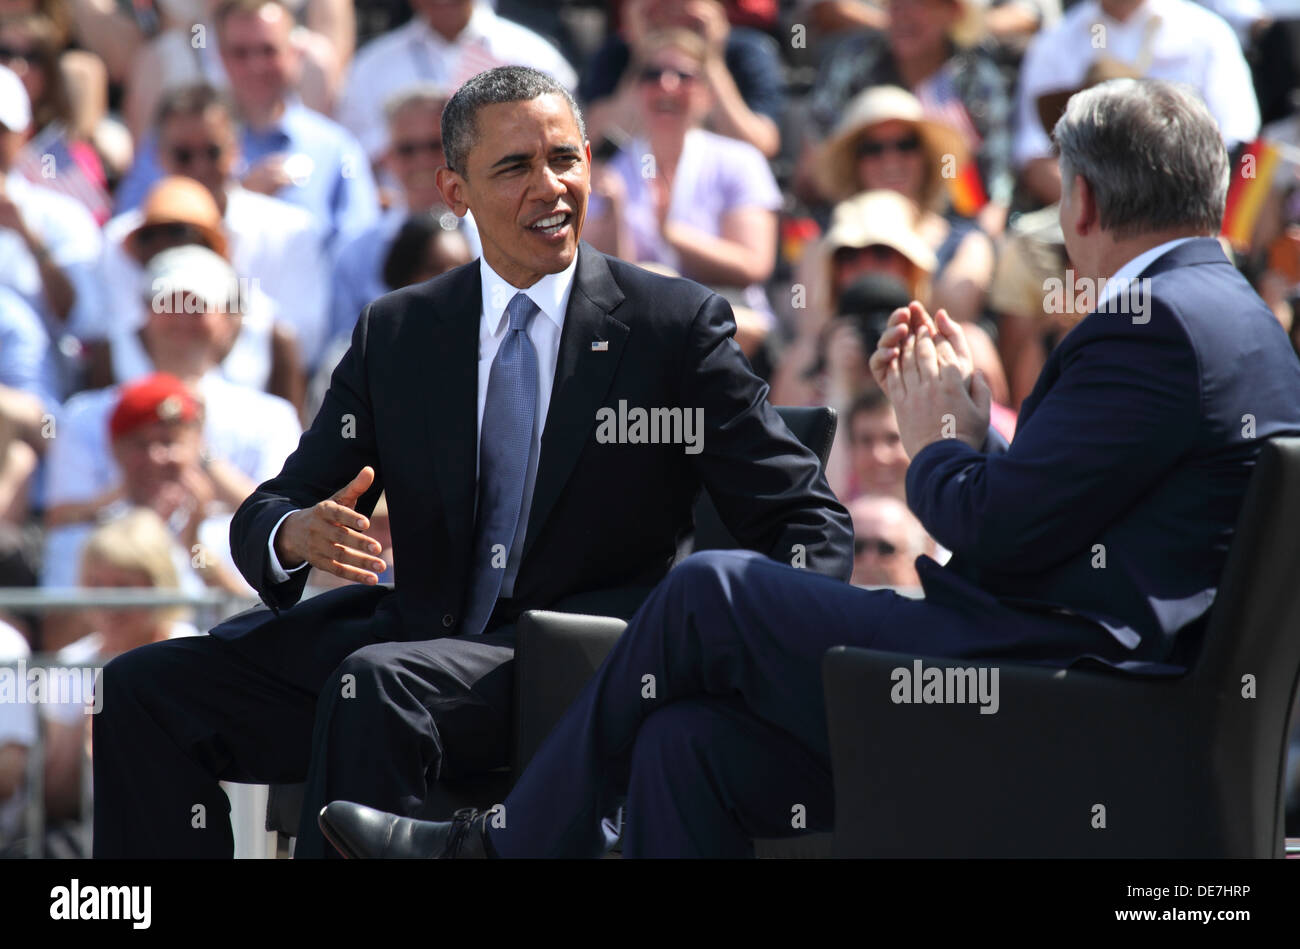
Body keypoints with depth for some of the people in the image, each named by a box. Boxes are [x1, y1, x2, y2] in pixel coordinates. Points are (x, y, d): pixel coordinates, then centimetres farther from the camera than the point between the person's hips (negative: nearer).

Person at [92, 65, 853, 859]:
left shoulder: (677, 326, 2)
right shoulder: (395, 335, 12)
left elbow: (809, 522, 0)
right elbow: (266, 514, 11)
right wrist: (297, 534, -16)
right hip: (418, 638, 5)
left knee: (374, 684, -35)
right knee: (147, 689, -14)